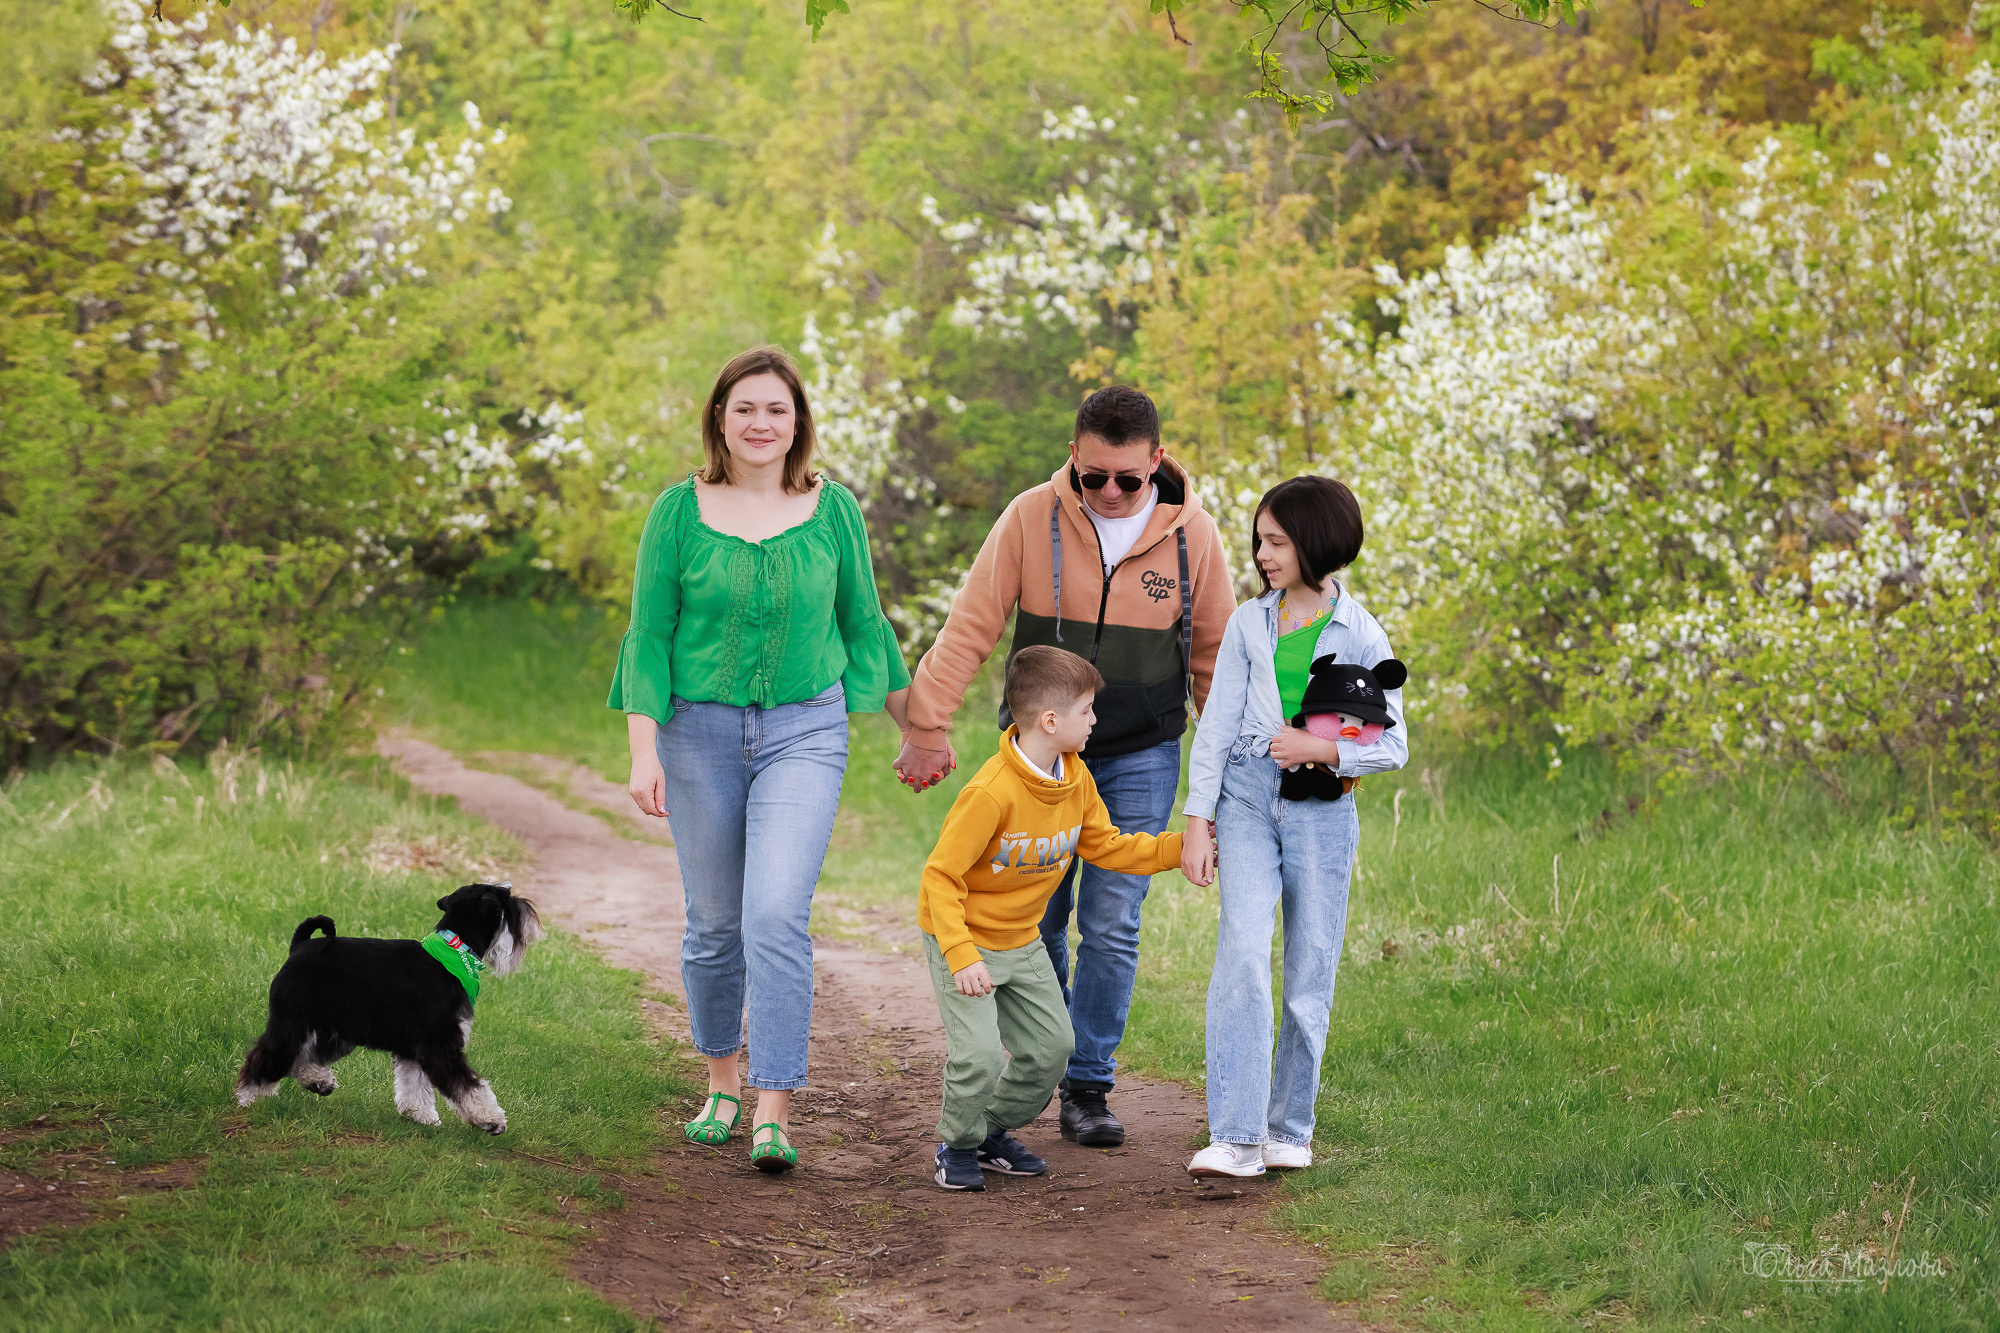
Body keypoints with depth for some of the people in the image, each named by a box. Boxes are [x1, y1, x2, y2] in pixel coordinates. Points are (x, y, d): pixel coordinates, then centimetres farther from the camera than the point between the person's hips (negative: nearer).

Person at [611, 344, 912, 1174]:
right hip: (700, 732, 1)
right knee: (715, 921, 9)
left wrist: (916, 727, 18)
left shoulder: (833, 509, 1)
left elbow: (864, 624, 12)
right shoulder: (680, 512, -2)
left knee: (777, 916, -15)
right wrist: (643, 752, -7)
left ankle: (774, 1113, -13)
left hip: (804, 731, -1)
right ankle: (722, 1083, 30)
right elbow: (648, 635, 0)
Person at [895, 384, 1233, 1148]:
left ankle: (1087, 1087, 6)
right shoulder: (1032, 518, -9)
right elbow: (971, 627, -6)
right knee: (1035, 921, 6)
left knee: (1111, 927, -4)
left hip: (1141, 757, 0)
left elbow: (1213, 655, 6)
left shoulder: (1192, 536, -5)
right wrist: (929, 727, -10)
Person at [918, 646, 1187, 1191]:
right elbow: (941, 875, -27)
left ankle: (995, 1131, 29)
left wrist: (1181, 847, 0)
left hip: (1022, 940, 8)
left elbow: (1106, 846, 9)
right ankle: (957, 1147, 10)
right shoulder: (990, 793, -30)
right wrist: (962, 956, -34)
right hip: (962, 939, -8)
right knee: (979, 1054, -16)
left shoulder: (1076, 779, -4)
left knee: (1051, 1044, 8)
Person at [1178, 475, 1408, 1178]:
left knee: (1310, 970, 2)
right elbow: (1217, 726, 8)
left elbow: (1393, 746, 3)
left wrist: (1325, 749, -13)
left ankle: (1289, 1128, 17)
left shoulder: (1361, 635, 1)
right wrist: (1198, 821, 1)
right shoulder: (1249, 623, 8)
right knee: (1243, 953, -15)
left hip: (1322, 809, -1)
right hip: (1248, 797, 1)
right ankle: (1235, 1137, -18)